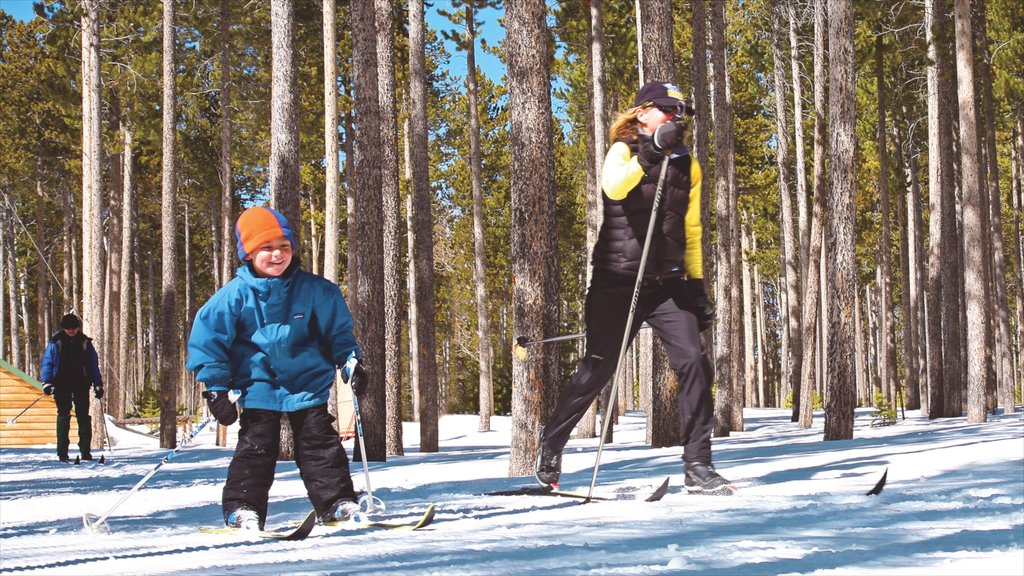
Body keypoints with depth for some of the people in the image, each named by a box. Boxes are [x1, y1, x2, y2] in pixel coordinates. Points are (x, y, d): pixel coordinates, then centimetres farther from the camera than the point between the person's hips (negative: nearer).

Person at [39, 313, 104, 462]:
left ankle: (85, 450, 2)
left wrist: (98, 384, 8)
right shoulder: (56, 342, 2)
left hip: (81, 384, 2)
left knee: (83, 416, -2)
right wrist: (47, 382, -8)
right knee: (63, 415, -6)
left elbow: (93, 365, 12)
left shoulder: (84, 342, 7)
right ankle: (62, 452, -3)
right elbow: (47, 363, 4)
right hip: (62, 384, -2)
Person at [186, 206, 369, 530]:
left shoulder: (314, 290, -4)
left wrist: (351, 364, 2)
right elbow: (207, 338, -4)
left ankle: (338, 502, 8)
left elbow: (338, 330, 9)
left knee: (319, 443, 3)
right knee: (255, 447, -2)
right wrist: (215, 386, -6)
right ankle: (243, 509, 4)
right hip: (258, 387, -1)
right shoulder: (235, 294, -9)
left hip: (309, 384, 1)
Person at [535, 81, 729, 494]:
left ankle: (697, 465, -8)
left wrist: (696, 284, 14)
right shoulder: (623, 151, -3)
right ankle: (550, 444, 24)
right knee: (597, 369, 3)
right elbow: (613, 187, -27)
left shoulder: (687, 165, 13)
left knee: (692, 361, -13)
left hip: (666, 282, 4)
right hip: (618, 279, -4)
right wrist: (652, 151, -39)